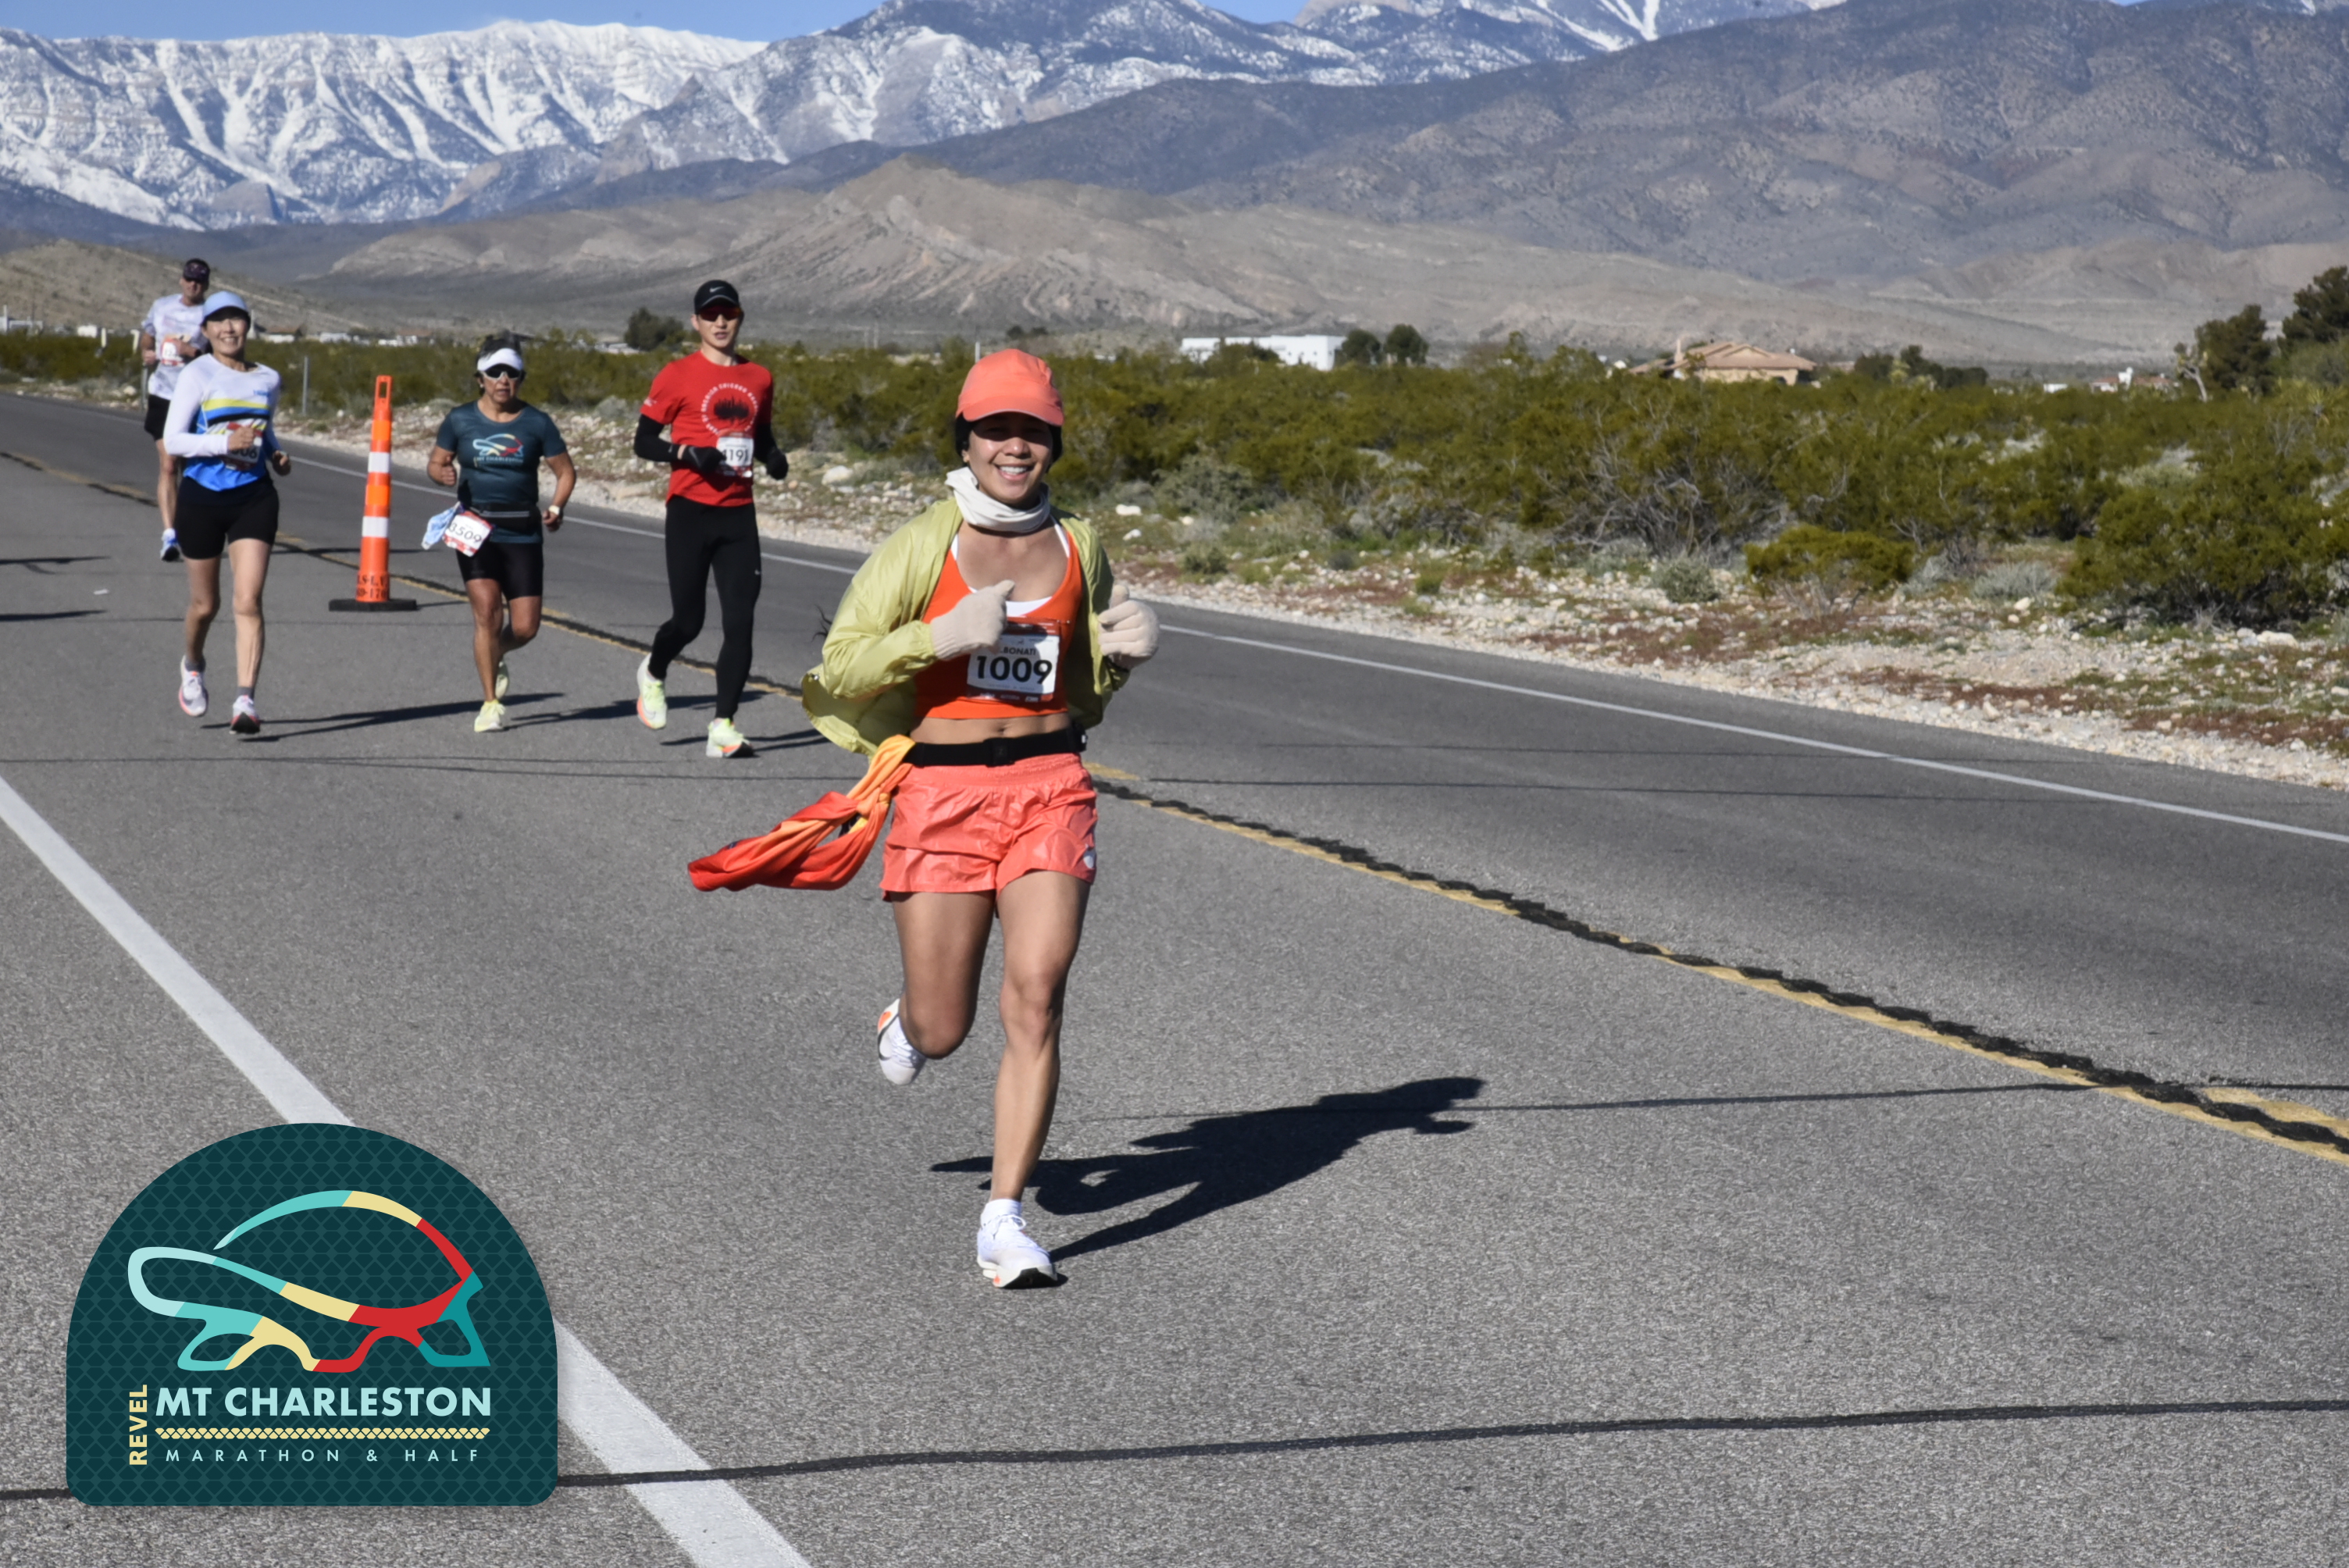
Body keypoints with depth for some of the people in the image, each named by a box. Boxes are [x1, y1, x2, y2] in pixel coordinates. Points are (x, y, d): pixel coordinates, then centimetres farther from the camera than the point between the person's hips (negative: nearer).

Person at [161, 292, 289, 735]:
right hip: (203, 498, -2)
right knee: (205, 603, 11)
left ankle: (245, 700, -14)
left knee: (248, 601, -12)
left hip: (254, 498, 2)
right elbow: (172, 440, -11)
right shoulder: (197, 375, -5)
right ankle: (193, 664, 43)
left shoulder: (267, 379, 8)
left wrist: (277, 456, 3)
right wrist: (226, 442, -23)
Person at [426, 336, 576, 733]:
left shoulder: (536, 423, 2)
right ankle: (491, 703, -6)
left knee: (525, 627, -2)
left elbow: (565, 471, 8)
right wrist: (443, 472, -13)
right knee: (486, 608, -17)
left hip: (523, 533, 1)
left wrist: (556, 507, -9)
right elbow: (435, 462, 10)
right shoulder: (461, 419, 3)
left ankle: (494, 655, 35)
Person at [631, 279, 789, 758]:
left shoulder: (759, 379, 13)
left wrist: (775, 458, 4)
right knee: (688, 621, -2)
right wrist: (687, 453, -17)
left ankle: (723, 727, -2)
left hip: (738, 514, 4)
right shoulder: (678, 375, -1)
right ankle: (653, 674, 32)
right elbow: (644, 441, 0)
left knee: (740, 621, -6)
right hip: (690, 510, -4)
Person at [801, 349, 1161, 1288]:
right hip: (943, 789, -2)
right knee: (942, 1031, 3)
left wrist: (1122, 652, 0)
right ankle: (908, 1022, 43)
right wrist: (945, 634, -18)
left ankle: (1005, 1220, -6)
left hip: (1050, 787, 2)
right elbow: (843, 665, -5)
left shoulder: (1077, 548, 9)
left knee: (1036, 1001, -12)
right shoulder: (925, 544, -2)